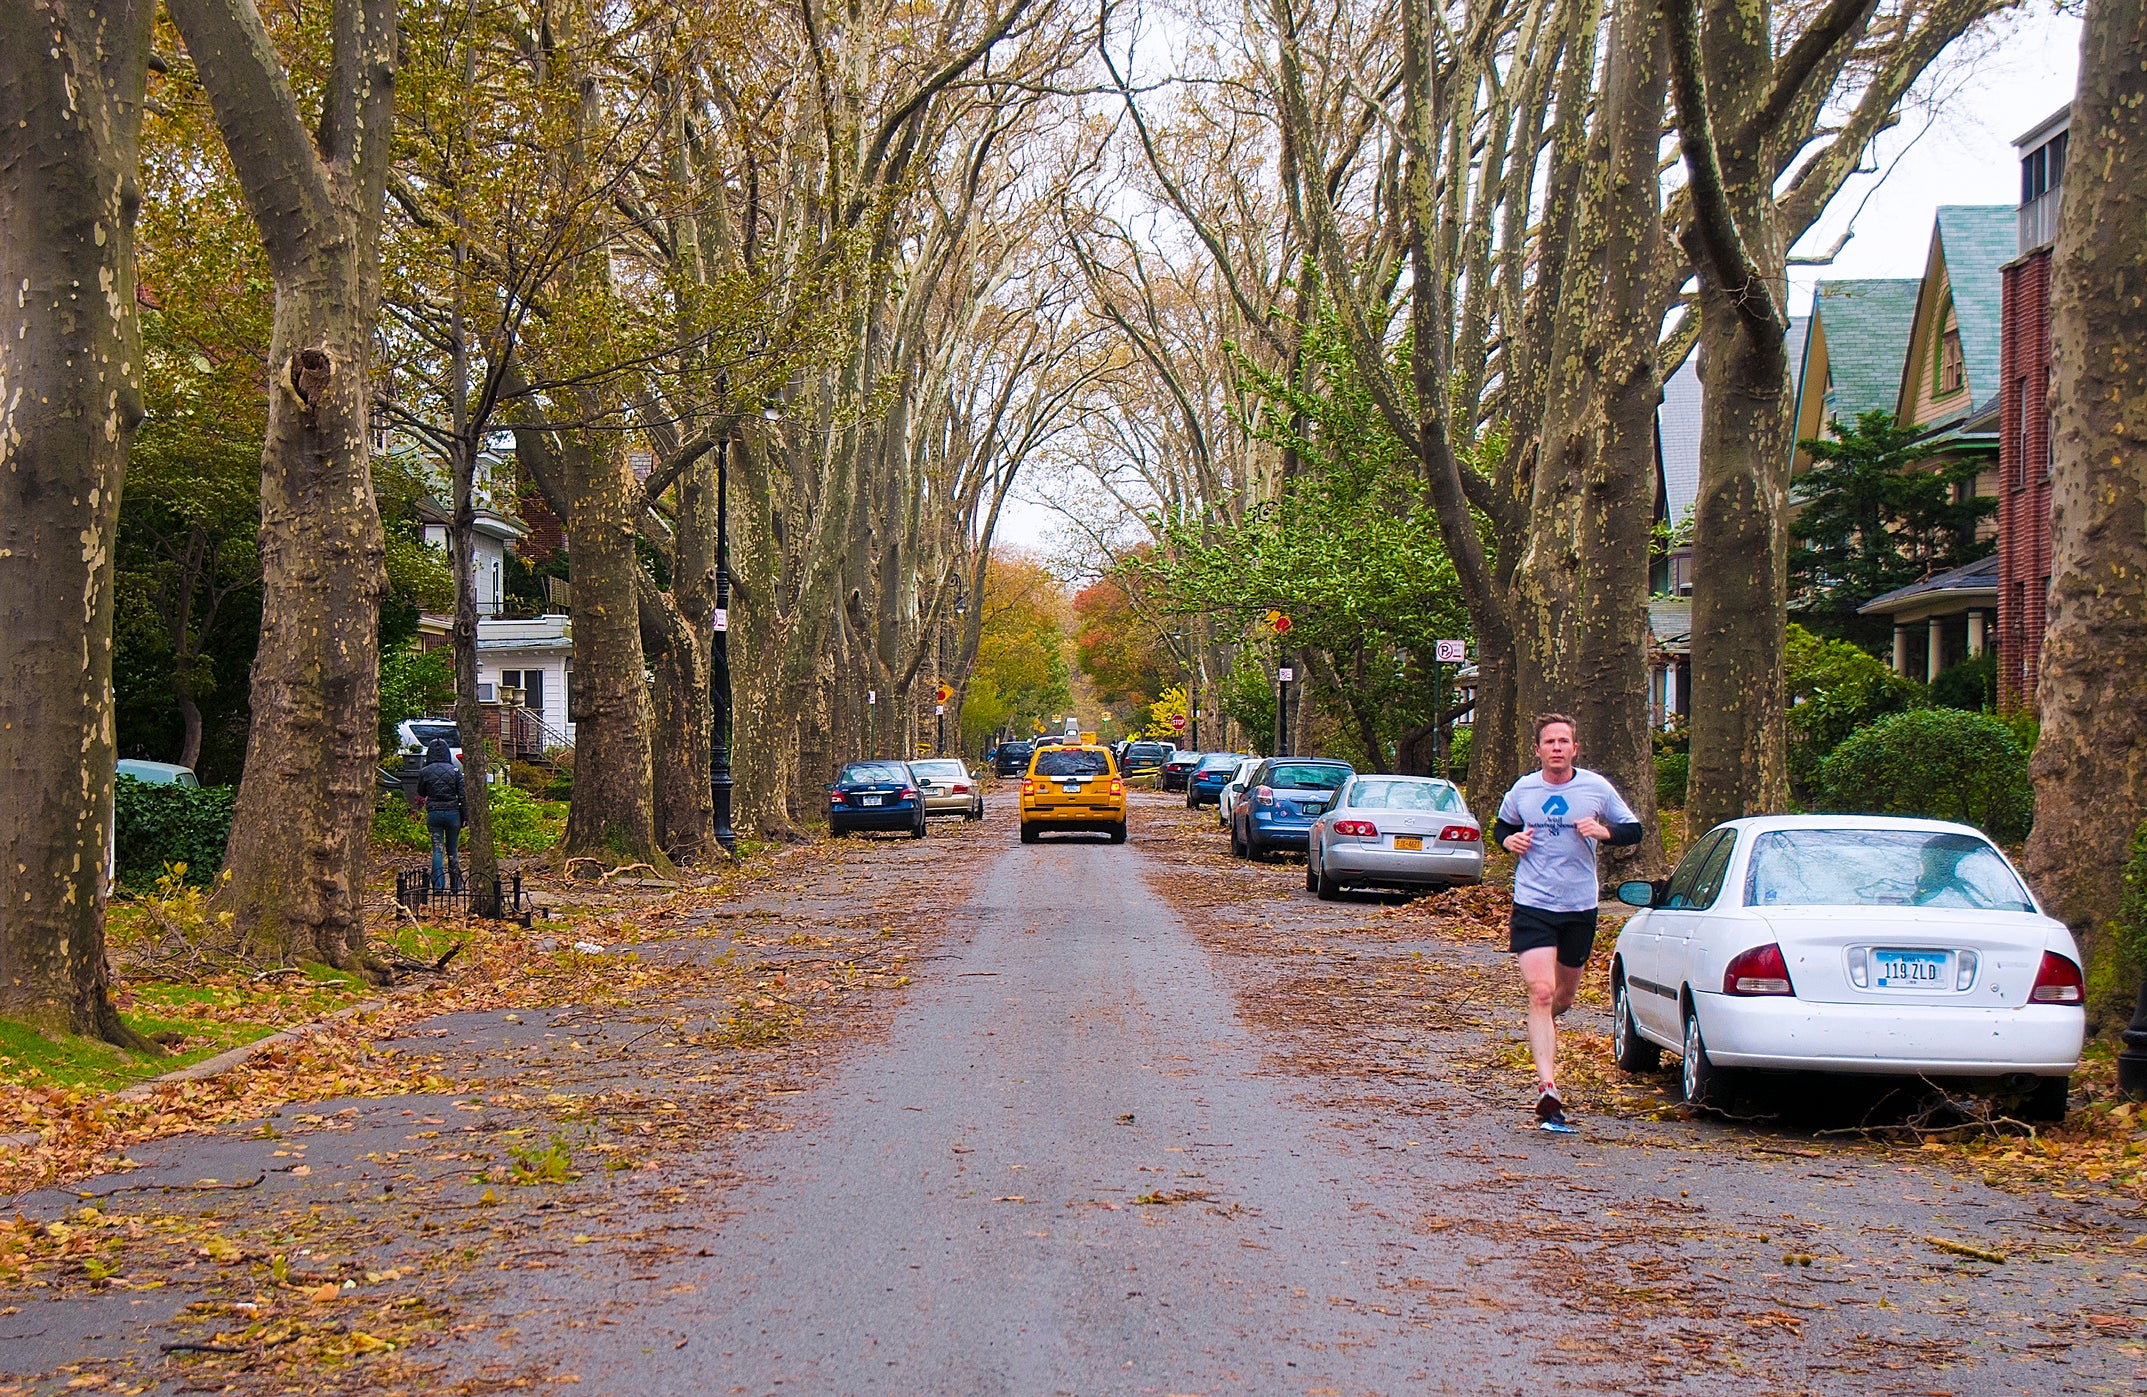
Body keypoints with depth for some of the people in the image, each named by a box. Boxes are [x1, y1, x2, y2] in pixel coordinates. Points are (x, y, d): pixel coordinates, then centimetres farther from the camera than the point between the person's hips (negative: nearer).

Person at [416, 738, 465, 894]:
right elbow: (463, 795, -3)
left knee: (437, 850, 2)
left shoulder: (424, 771, -2)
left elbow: (421, 794, 12)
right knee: (453, 850, 11)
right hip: (452, 812, 0)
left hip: (433, 813, 0)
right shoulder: (455, 770, -2)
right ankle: (456, 885, 12)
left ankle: (438, 885, -8)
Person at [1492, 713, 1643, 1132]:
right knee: (1541, 991, -17)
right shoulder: (1522, 790, 2)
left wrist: (1605, 831, -15)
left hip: (1580, 907, 2)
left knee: (1565, 995, 17)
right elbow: (1502, 826, 20)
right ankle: (1547, 1088, -23)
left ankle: (1544, 1025, 55)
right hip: (1533, 905, -2)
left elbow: (1634, 830, 6)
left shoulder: (1596, 788, -1)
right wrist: (1508, 840, -4)